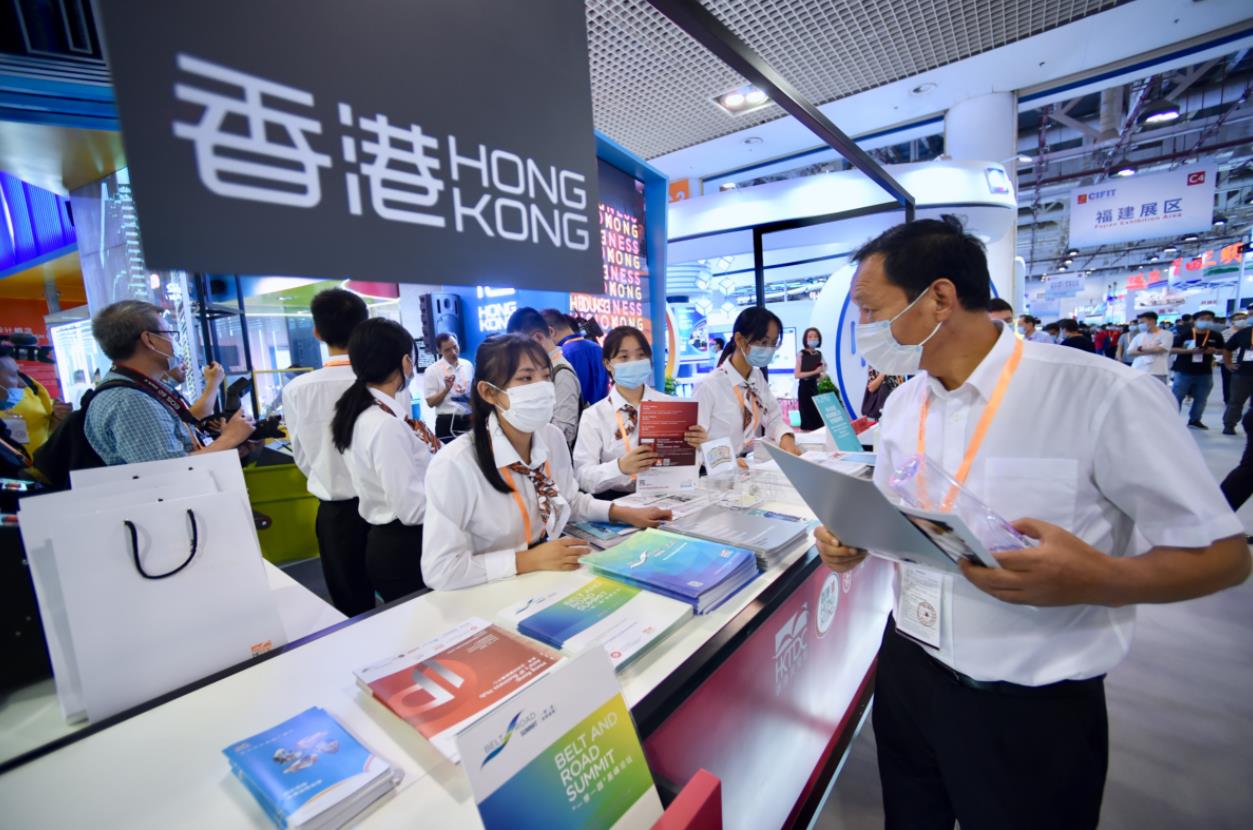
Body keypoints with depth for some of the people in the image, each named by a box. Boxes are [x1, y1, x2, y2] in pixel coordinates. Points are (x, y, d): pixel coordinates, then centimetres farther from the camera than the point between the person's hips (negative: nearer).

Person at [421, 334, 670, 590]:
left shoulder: (553, 437, -2)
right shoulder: (455, 464, -23)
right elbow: (439, 571, -21)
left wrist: (625, 513, 3)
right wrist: (529, 560, -23)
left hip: (552, 580, 6)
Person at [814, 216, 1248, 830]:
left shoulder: (1103, 394, -19)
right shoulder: (902, 403, 0)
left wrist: (1097, 580, -31)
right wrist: (853, 542, -9)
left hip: (1033, 709, -5)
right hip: (907, 671, 5)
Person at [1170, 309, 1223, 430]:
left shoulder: (1216, 336, 5)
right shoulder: (1184, 334, -6)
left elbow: (1222, 350, 15)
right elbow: (1172, 349, -7)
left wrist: (1215, 351, -8)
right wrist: (1189, 350, -21)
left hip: (1205, 373, 4)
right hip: (1184, 371, -4)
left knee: (1201, 398, 10)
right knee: (1177, 396, -2)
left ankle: (1194, 420, 21)